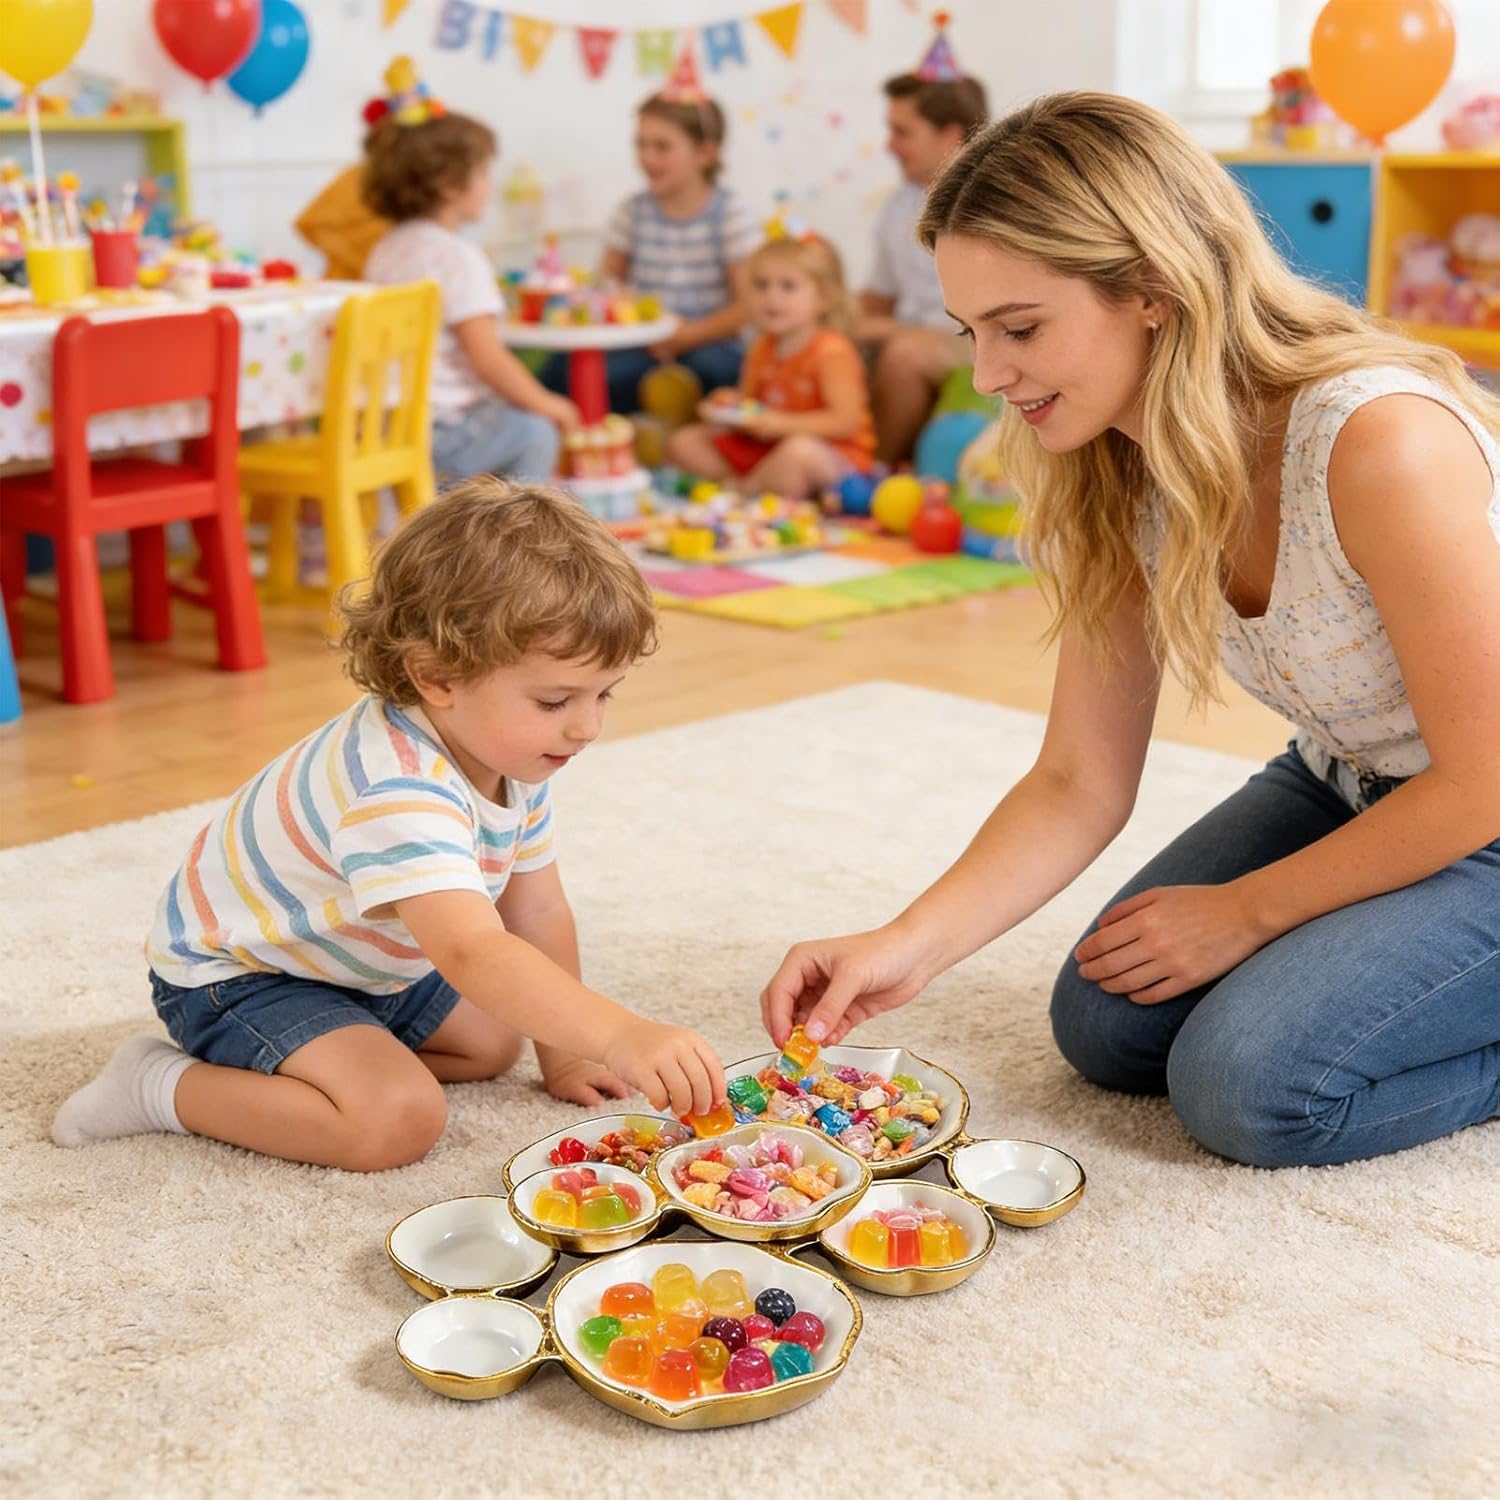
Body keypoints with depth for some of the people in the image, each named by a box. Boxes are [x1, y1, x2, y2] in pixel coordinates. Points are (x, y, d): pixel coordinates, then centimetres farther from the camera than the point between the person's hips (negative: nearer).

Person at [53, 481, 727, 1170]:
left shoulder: (513, 752, -8)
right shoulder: (396, 789, -39)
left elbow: (538, 914, 2)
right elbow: (473, 954, -51)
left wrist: (561, 1058, 4)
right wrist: (622, 1037, -61)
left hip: (358, 967, 10)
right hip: (233, 975, -10)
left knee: (494, 1040, 16)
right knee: (401, 1119, -25)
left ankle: (266, 1061, 14)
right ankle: (167, 1085, -8)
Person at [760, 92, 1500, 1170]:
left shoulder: (1379, 441, -33)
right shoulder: (1118, 480, -9)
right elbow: (1079, 787, -6)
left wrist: (1245, 911, -14)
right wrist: (909, 946, -19)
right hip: (1347, 789, 7)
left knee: (1252, 1079, -22)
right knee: (1108, 1026, -2)